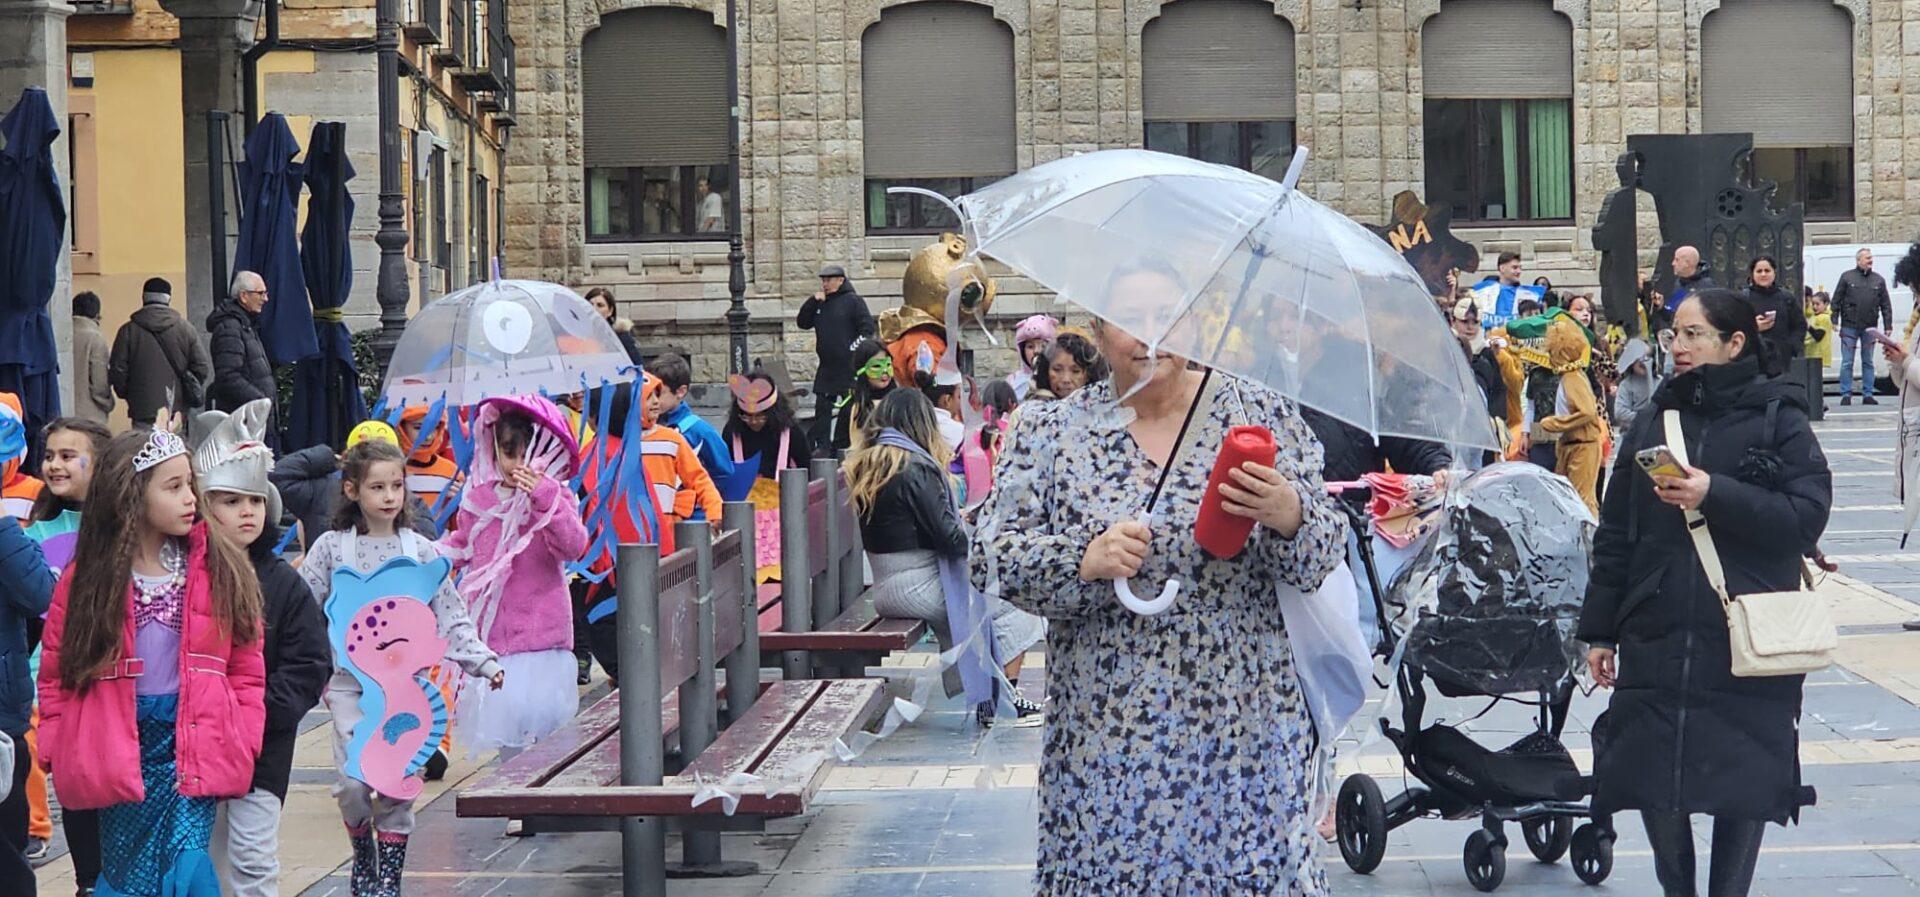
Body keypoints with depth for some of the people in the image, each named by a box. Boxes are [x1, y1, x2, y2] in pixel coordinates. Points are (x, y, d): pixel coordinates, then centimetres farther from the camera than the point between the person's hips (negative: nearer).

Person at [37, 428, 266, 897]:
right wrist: (59, 752, 0)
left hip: (191, 748, -1)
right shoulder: (87, 579, 1)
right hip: (119, 753, 1)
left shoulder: (220, 570, 1)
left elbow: (245, 668, 5)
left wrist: (241, 744, -2)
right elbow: (56, 674, 7)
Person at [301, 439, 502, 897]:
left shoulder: (420, 550, 4)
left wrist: (483, 661, -6)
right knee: (354, 781, -11)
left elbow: (451, 616, 4)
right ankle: (363, 855, 17)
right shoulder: (331, 548, 1)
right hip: (347, 681, -1)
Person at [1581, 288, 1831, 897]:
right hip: (1657, 638, 3)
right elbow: (1615, 535, 12)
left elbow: (1807, 516, -12)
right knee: (1653, 781, 1)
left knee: (1745, 782, 3)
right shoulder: (1656, 420, 11)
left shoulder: (1777, 420, 0)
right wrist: (1599, 630, 9)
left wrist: (1716, 496, -21)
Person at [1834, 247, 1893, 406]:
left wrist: (1888, 326, 3)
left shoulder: (1879, 280, 9)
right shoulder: (1847, 277, 2)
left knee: (1868, 362, 7)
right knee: (1847, 362, -1)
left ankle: (1868, 395, 11)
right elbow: (1836, 300, 2)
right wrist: (1834, 320, -5)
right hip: (1849, 327, -2)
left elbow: (1886, 305, 10)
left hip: (1870, 327, 2)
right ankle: (1846, 394, 4)